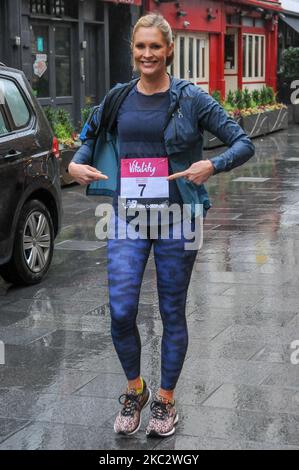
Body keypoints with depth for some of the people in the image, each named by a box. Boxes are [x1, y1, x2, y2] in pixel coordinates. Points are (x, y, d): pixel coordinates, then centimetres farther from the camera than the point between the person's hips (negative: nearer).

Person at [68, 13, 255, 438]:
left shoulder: (191, 98, -5)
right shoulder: (118, 98, 5)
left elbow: (244, 143, -4)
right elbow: (90, 134, 22)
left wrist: (212, 166, -22)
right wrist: (77, 163, 1)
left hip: (177, 218, -2)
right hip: (128, 216, 2)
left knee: (173, 313, 8)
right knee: (121, 312, -5)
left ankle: (166, 400, 26)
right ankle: (135, 390, 21)